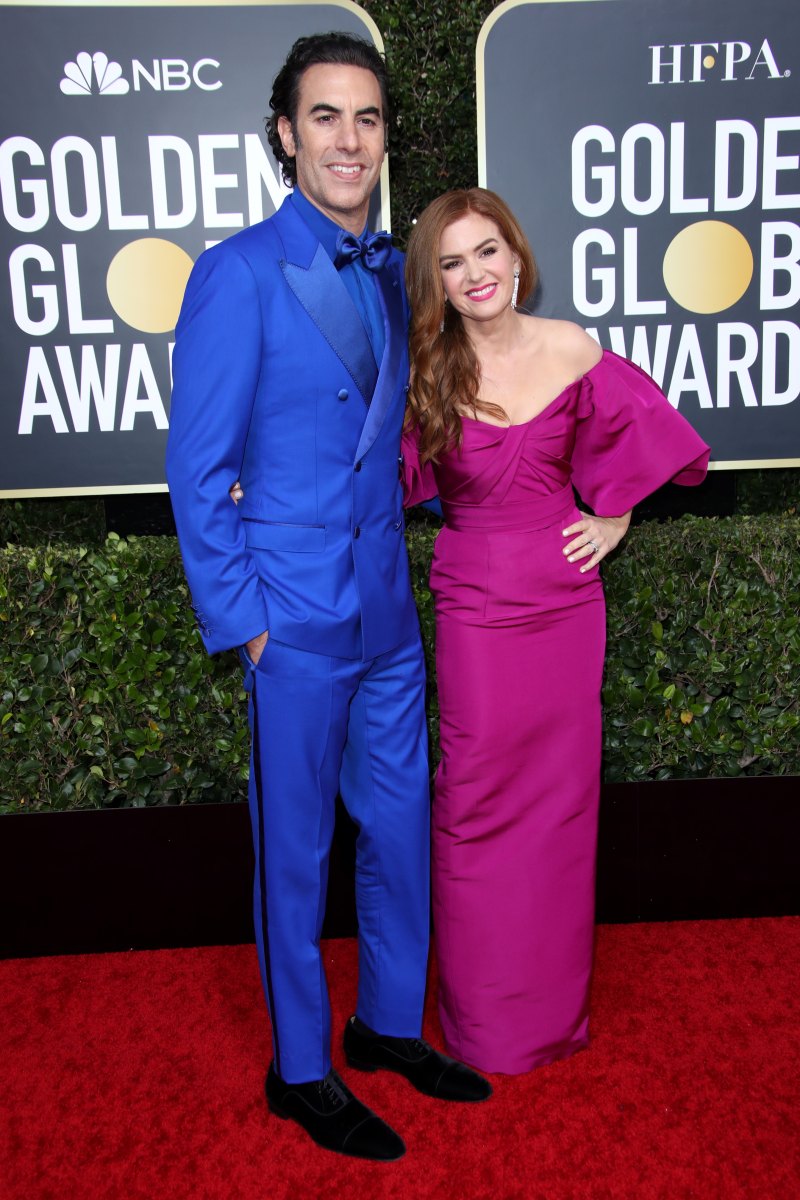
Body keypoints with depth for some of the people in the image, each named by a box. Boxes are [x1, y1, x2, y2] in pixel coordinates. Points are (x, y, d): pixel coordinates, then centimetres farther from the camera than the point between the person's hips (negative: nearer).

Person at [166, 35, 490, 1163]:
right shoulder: (238, 272, -9)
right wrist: (240, 617, -12)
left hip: (388, 609, 7)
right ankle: (300, 1069, 30)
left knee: (401, 831, 16)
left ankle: (390, 1023, 39)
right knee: (295, 851, 9)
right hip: (295, 616, -6)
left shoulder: (391, 271, 11)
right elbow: (197, 467, -10)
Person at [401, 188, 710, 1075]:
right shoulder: (422, 372, -6)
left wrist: (615, 517, 6)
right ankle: (486, 1024, 29)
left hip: (566, 598, 2)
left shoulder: (572, 352, -2)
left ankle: (557, 1006, 34)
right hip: (475, 607, -1)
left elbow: (634, 435, 13)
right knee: (479, 807, 6)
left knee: (562, 798, 11)